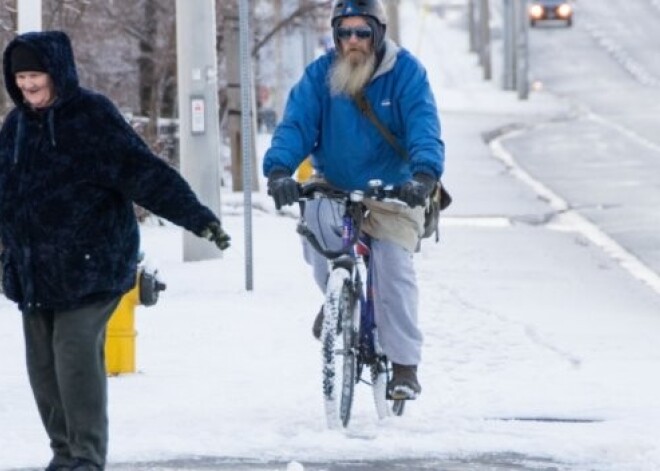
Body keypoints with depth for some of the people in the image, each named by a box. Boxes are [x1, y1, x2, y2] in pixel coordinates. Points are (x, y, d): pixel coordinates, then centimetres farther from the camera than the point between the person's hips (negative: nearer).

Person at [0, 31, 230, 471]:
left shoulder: (92, 117, -9)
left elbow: (145, 173, -16)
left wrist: (199, 217, -24)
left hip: (88, 267, -7)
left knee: (76, 353, -14)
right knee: (43, 363, 5)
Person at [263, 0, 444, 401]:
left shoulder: (406, 72, -12)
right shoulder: (320, 75, -7)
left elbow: (424, 127, -23)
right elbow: (296, 124, -17)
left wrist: (424, 174, -41)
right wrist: (279, 169, -36)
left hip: (392, 192, -1)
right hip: (334, 186, 1)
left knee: (394, 266, -16)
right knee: (316, 218, -30)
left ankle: (405, 364, -3)